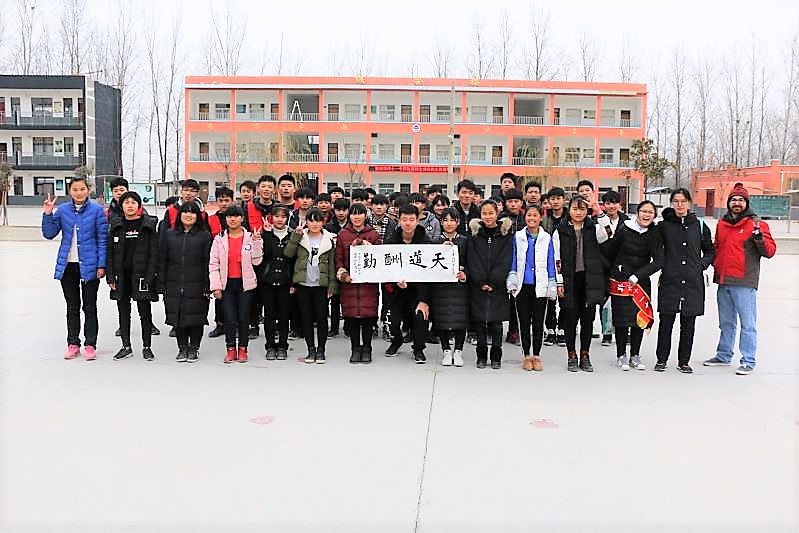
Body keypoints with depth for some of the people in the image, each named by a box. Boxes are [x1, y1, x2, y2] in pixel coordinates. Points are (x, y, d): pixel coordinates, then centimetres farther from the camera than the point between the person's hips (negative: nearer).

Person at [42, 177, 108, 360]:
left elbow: (103, 239, -4)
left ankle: (90, 345, 12)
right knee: (72, 307, 12)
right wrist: (48, 214, -9)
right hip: (67, 266, 3)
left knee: (90, 307, 5)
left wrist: (101, 265, -9)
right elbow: (49, 234, 5)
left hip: (89, 266, -3)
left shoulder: (97, 210, -5)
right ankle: (73, 344, 21)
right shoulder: (62, 210, 3)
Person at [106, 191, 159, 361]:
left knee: (145, 312, 3)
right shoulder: (116, 226, 7)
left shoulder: (148, 225, -2)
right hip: (121, 275, 3)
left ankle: (147, 347, 14)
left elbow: (154, 253, -5)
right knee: (123, 312, 10)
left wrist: (149, 277, -12)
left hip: (141, 275, -3)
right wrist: (110, 277, 0)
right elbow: (110, 253, 8)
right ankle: (126, 346, 20)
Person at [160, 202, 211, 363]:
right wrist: (162, 284, 5)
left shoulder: (205, 236, 1)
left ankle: (194, 348, 16)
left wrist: (207, 286, -7)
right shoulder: (170, 235, 10)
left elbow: (208, 263, -2)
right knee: (178, 318, 6)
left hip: (196, 286, -3)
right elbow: (163, 261, 11)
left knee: (196, 318, 2)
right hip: (174, 286, 3)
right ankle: (182, 348, 19)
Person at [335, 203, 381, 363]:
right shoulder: (342, 235, 10)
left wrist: (368, 247, -12)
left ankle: (366, 348, 11)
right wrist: (341, 271, -11)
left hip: (368, 281, -1)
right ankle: (355, 348, 14)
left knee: (368, 314, -2)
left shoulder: (374, 235, 7)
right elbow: (338, 258, 7)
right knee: (351, 315, 1)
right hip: (349, 281, 1)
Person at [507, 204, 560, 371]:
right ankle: (526, 355, 14)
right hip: (522, 287, 1)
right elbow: (513, 262, 8)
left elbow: (551, 264, 8)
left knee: (538, 322, 3)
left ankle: (536, 356, 13)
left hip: (540, 287, 0)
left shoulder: (547, 238, 5)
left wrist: (553, 287, 4)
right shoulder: (517, 237, 5)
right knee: (524, 322, 5)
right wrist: (512, 284, 0)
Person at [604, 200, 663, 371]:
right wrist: (614, 272, 7)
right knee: (622, 318, 0)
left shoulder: (655, 234, -1)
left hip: (642, 281, 3)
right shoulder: (624, 228, -7)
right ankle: (621, 356, 13)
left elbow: (658, 261, -7)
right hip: (621, 280, -2)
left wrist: (637, 275, -15)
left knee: (641, 318, 4)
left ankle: (635, 356, 17)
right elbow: (610, 251, 2)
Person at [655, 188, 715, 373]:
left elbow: (710, 251, 16)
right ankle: (661, 360, 15)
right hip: (669, 281, -1)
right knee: (666, 323, 1)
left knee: (688, 325, 6)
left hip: (693, 282, 1)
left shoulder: (700, 226, 6)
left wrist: (702, 264, 1)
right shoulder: (664, 226, 3)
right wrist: (663, 266, -1)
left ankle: (684, 361, 18)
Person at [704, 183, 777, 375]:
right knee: (726, 323, 17)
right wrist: (717, 268, 14)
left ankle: (748, 361, 5)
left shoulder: (757, 223, -3)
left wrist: (759, 236, -24)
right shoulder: (722, 224, 13)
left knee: (748, 323, -2)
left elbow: (770, 251, -8)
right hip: (723, 282, 6)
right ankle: (723, 355, 28)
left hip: (744, 283, -6)